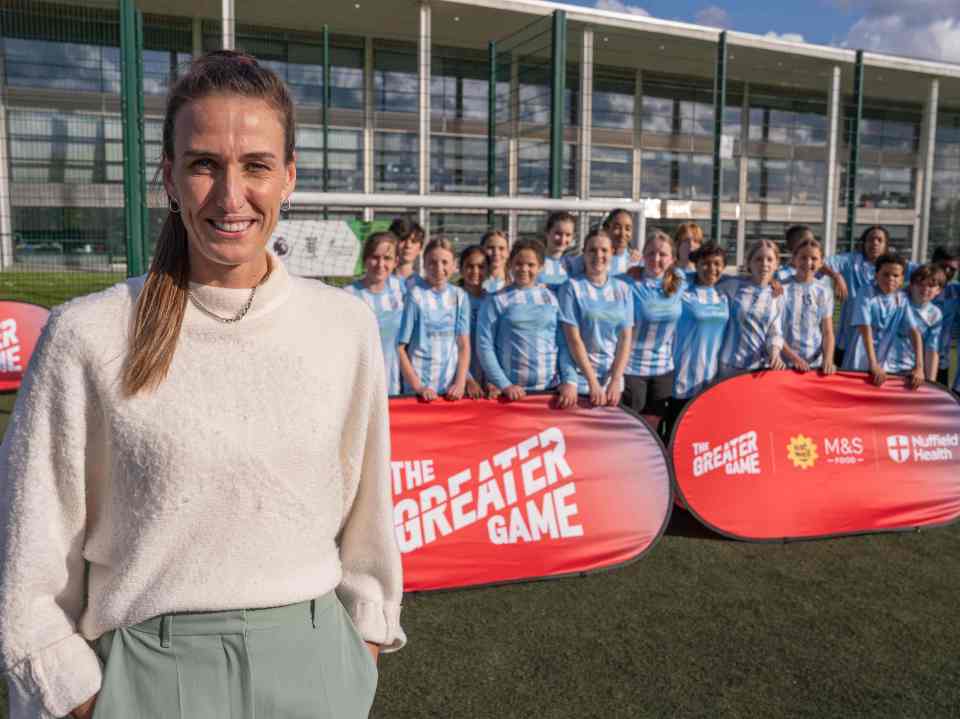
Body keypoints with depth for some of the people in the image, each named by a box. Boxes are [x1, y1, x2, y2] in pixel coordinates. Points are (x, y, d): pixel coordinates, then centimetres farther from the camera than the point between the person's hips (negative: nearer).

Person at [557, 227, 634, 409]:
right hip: (579, 380, -3)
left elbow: (625, 339, 4)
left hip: (613, 379, 3)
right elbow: (573, 339, -9)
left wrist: (615, 381, -7)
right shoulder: (572, 287, -4)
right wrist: (593, 383, -14)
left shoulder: (622, 290, 6)